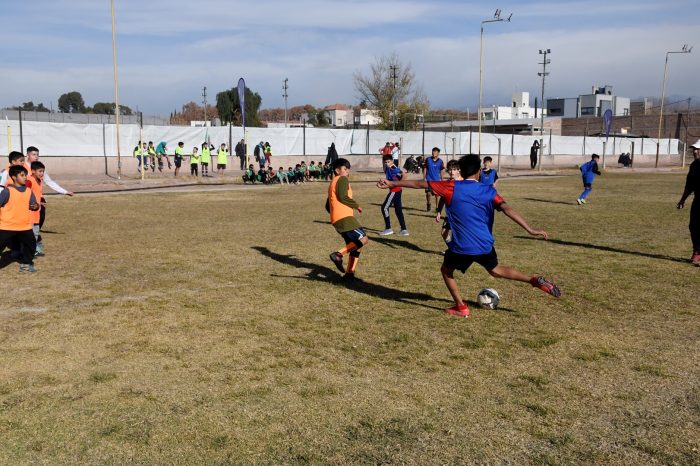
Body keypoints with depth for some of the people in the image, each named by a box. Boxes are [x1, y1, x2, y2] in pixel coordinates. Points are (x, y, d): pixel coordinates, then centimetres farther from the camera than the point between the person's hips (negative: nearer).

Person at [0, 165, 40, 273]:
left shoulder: (29, 191, 3)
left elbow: (33, 204, 6)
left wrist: (36, 206, -16)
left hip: (25, 226, 5)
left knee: (31, 243, 12)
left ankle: (26, 264, 28)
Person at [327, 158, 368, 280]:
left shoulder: (332, 183, 26)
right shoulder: (342, 179, -2)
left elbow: (327, 206, 27)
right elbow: (342, 197, -17)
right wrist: (356, 205, -5)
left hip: (336, 219, 10)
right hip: (345, 217, -10)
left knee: (355, 245, 11)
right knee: (363, 239, -14)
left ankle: (349, 273, 7)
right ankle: (339, 254, -18)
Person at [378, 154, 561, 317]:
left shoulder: (451, 187, -5)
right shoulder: (488, 191, 0)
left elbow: (420, 184, -1)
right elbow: (507, 209, -14)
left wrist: (392, 183, 6)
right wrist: (530, 229, -18)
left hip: (461, 246, -3)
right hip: (484, 245, 3)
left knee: (446, 271, 24)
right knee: (496, 270, 29)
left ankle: (461, 307, 18)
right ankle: (535, 280, 16)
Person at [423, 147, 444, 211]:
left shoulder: (440, 161, 0)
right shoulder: (428, 159, -1)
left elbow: (441, 171, 7)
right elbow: (425, 169, 3)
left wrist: (441, 179, 6)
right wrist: (424, 178, -2)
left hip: (437, 180, 1)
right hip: (429, 179, -1)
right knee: (428, 193, -5)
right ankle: (428, 203, 22)